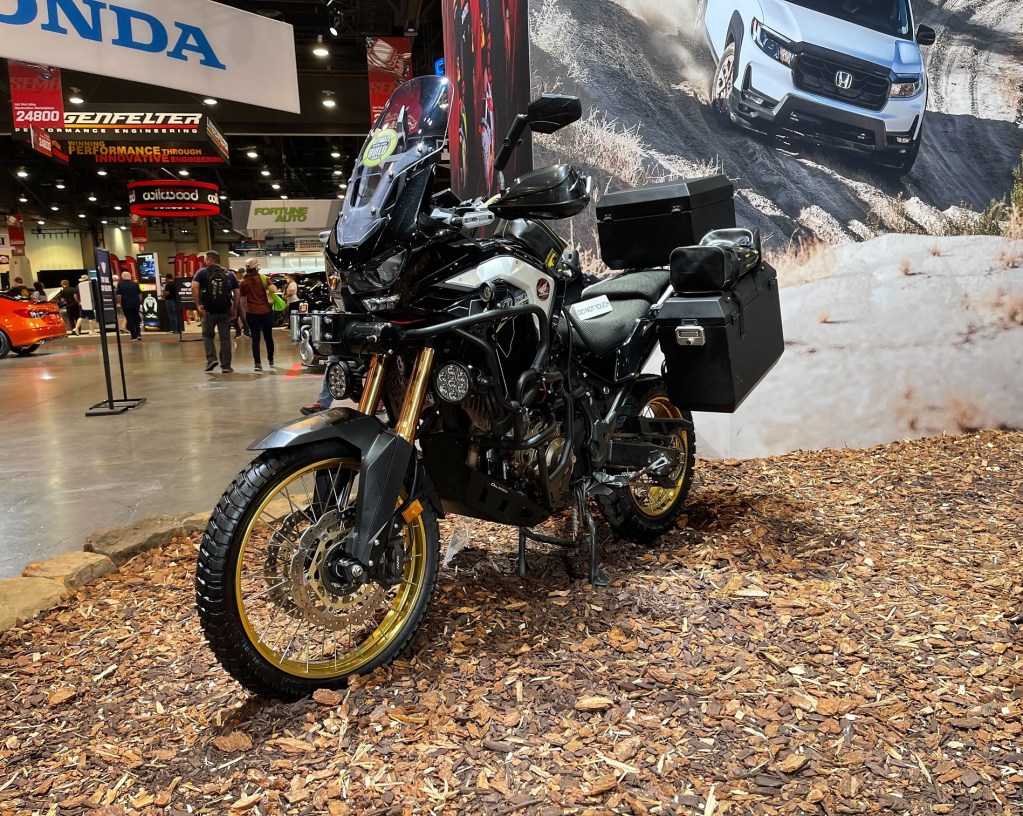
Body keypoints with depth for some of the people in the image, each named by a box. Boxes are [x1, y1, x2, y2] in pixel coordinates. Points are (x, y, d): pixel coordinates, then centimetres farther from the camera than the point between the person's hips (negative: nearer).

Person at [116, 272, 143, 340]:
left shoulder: (120, 285, -4)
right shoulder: (135, 284, 1)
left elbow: (119, 296, -9)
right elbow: (140, 294, 1)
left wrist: (120, 303, 3)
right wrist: (140, 303, 10)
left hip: (126, 305, -2)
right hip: (136, 304, 2)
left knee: (130, 320, 3)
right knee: (136, 319, 15)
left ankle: (134, 336, 2)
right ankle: (138, 334, 8)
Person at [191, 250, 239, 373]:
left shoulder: (202, 272, 2)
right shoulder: (229, 274, 10)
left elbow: (194, 287, -14)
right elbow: (236, 292, 4)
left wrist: (198, 304, -10)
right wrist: (235, 308, 10)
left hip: (208, 311, -1)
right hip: (225, 311, 2)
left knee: (208, 335, 15)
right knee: (225, 338, 6)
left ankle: (211, 359, -1)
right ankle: (226, 366, 7)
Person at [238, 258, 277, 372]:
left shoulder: (243, 282, 2)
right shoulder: (263, 278, -4)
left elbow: (243, 301, 6)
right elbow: (274, 290, -17)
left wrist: (246, 311, 20)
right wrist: (268, 287, 5)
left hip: (251, 313, 1)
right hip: (266, 312, -1)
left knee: (255, 338, 2)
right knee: (268, 337, 13)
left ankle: (257, 363, -6)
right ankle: (271, 360, 26)